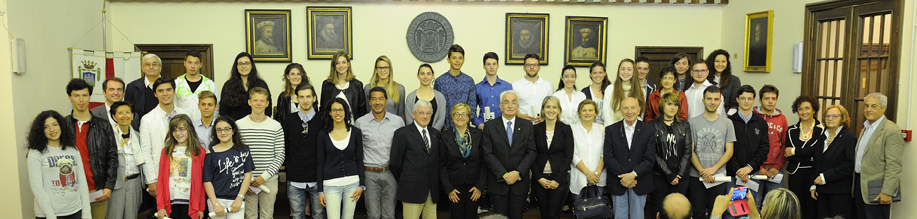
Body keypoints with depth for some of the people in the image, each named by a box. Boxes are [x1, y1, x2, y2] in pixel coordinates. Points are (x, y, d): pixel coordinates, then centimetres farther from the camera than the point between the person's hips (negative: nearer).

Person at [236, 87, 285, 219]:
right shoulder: (239, 125, 1)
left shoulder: (276, 126, 1)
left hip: (269, 180, 0)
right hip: (246, 180, 0)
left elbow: (280, 156, 0)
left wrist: (264, 176, -9)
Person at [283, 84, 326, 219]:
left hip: (318, 179, -1)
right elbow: (284, 148, 9)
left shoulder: (323, 121, 0)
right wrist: (288, 168, 4)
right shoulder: (288, 121, 5)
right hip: (295, 181, 1)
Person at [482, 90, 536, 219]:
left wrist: (518, 172, -13)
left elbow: (531, 153, 0)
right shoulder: (490, 126, 0)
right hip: (498, 182, -1)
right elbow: (488, 154, -5)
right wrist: (504, 174, -14)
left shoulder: (527, 126, 5)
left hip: (520, 182, 1)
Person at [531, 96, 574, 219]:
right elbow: (532, 155, 2)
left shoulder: (566, 129, 0)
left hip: (560, 178, -1)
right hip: (540, 179, 2)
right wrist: (539, 178, -7)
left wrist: (558, 180, -9)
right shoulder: (536, 129, 3)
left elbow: (568, 156, -3)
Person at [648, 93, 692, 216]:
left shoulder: (684, 125, 12)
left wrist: (679, 174, -6)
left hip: (680, 177, 2)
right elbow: (653, 153, -5)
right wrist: (669, 174, -10)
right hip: (659, 177, -2)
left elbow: (687, 152, 6)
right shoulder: (652, 126, 1)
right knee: (659, 211, -1)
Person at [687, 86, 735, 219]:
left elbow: (729, 151, 3)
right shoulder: (692, 122, 1)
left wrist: (713, 169, -9)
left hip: (718, 176, 1)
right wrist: (702, 171, -11)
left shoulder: (727, 123, 5)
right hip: (696, 176, -1)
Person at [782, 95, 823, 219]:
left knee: (812, 209, -2)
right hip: (796, 174, 2)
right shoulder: (791, 131, 10)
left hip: (813, 174, -2)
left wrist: (794, 151, -7)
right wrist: (810, 159, -11)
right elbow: (788, 155, 0)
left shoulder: (822, 130, 3)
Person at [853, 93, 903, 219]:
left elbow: (894, 166, -18)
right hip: (860, 185, 8)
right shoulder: (866, 128, 16)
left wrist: (887, 192, -21)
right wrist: (856, 184, 15)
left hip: (876, 191, -8)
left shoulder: (891, 131, -13)